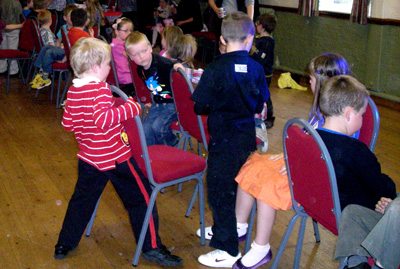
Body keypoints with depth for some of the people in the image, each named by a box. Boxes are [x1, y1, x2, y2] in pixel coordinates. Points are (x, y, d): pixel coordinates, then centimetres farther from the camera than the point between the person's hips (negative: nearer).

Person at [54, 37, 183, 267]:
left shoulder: (72, 91, 2)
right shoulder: (101, 89, -20)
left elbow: (67, 123, 10)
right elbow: (103, 119, -35)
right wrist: (131, 107, -29)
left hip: (88, 157, 7)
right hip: (115, 157, -7)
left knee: (82, 200, 21)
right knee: (140, 197, 6)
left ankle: (64, 245, 30)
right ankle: (151, 246, 11)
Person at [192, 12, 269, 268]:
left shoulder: (215, 69, -18)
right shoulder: (256, 68, -4)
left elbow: (200, 106, -15)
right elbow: (261, 104, 5)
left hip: (223, 138, -6)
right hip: (247, 136, 6)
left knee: (220, 191, 4)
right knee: (236, 186, 21)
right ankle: (223, 229, 41)